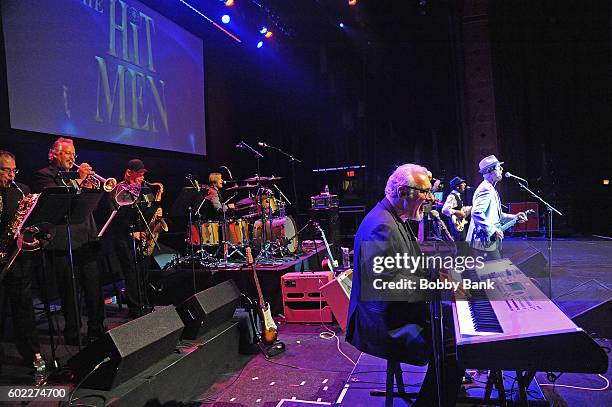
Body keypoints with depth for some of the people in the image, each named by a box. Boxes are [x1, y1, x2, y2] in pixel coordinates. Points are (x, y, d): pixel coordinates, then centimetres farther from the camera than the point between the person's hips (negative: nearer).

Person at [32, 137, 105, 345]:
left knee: (94, 287, 8)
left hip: (86, 240, 6)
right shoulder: (44, 175, 1)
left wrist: (90, 187, -2)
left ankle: (96, 330, 19)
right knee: (69, 291, 2)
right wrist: (78, 180, -17)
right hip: (63, 241, -6)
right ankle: (72, 333, 15)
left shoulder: (75, 175, 21)